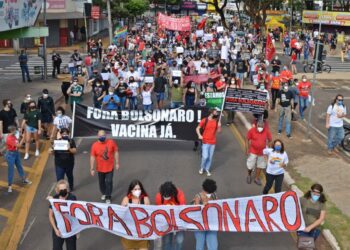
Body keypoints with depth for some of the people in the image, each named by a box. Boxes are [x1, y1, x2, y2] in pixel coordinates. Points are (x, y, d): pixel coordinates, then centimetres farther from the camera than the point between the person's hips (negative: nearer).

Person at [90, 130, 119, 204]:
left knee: (109, 182, -3)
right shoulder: (94, 145, -14)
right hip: (100, 168, 2)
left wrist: (117, 163, -2)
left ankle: (108, 197, 10)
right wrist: (92, 169, -10)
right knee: (101, 182, 18)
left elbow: (116, 152, -3)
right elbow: (92, 157, -11)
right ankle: (104, 193, 43)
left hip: (110, 167, -1)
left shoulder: (111, 142, -14)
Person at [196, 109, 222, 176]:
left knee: (210, 157, 9)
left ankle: (207, 169, 26)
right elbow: (197, 128, -3)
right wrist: (199, 135, -19)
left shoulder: (217, 121, 1)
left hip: (213, 142, 4)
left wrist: (219, 126, -16)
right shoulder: (204, 120, -9)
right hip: (205, 142, -3)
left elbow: (219, 131, 4)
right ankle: (202, 168, 18)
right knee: (205, 156, -8)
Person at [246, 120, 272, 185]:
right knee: (250, 165, 8)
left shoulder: (266, 131, -15)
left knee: (260, 165, 16)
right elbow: (247, 139, -8)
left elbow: (270, 139, -1)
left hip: (262, 152, 2)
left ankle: (257, 178, 34)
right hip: (253, 151, -2)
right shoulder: (252, 130, -19)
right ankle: (249, 175, 39)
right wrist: (247, 149, -8)